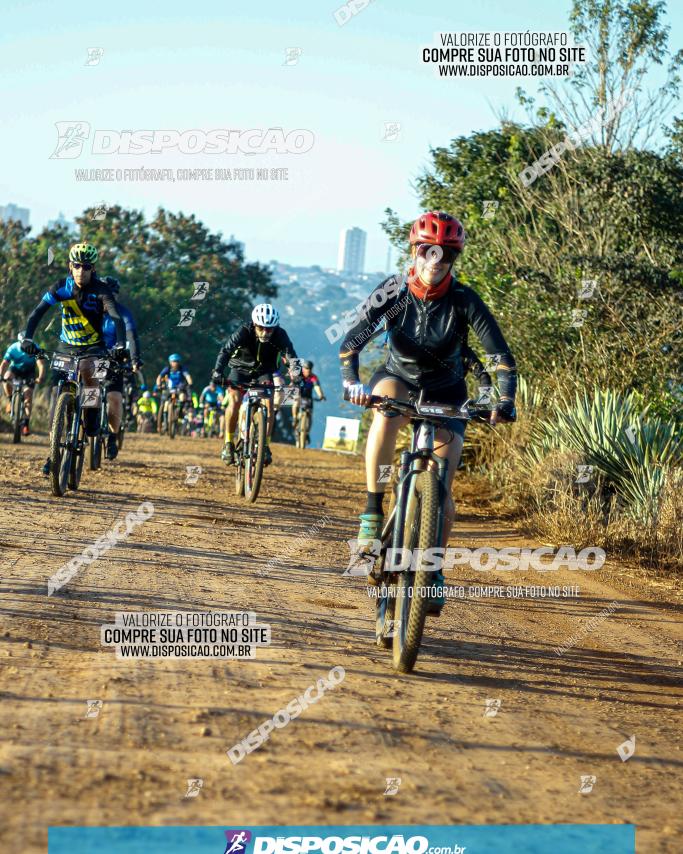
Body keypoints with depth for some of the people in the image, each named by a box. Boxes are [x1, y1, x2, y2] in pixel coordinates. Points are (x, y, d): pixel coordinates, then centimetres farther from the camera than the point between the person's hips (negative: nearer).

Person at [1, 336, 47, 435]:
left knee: (28, 397, -13)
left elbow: (41, 364, -35)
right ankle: (10, 400, -11)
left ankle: (25, 424, -9)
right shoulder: (13, 348, -26)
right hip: (15, 368, 1)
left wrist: (40, 378, -52)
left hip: (29, 372, -1)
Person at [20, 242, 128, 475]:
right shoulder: (62, 287, -12)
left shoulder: (100, 290, -18)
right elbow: (37, 313, -19)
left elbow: (117, 319, -31)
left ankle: (93, 413, -16)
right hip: (67, 346, 3)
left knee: (87, 369, -38)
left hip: (93, 347, -3)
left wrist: (120, 345, -48)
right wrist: (27, 338, -36)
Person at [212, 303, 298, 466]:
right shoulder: (244, 332, -27)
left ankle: (265, 445, -10)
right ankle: (229, 443, -9)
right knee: (234, 400, -23)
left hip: (264, 372, 1)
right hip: (241, 368, -1)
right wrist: (218, 372, -50)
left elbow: (290, 354, -32)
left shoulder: (280, 335, -23)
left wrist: (295, 371, -52)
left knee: (268, 402, -21)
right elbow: (226, 350, -35)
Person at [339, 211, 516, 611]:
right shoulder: (394, 292, -20)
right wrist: (352, 383, -42)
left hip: (446, 395, 0)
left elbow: (502, 355, -23)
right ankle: (373, 509, -31)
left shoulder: (464, 301, -22)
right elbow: (351, 342, -24)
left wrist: (505, 402, -39)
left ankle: (434, 569, 15)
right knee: (386, 410, -39)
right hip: (399, 381, 0)